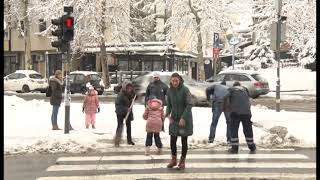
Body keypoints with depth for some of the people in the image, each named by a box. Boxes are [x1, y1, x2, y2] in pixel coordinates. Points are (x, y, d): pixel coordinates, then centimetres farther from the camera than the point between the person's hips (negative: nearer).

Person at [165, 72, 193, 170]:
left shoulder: (185, 90, -13)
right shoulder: (170, 91, 0)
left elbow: (189, 105, -15)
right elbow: (169, 105, 8)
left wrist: (183, 118, -20)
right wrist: (168, 114, -10)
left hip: (185, 119, -3)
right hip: (174, 119, 3)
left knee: (184, 140, 5)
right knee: (172, 140, 2)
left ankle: (182, 161, 19)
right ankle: (173, 159, 22)